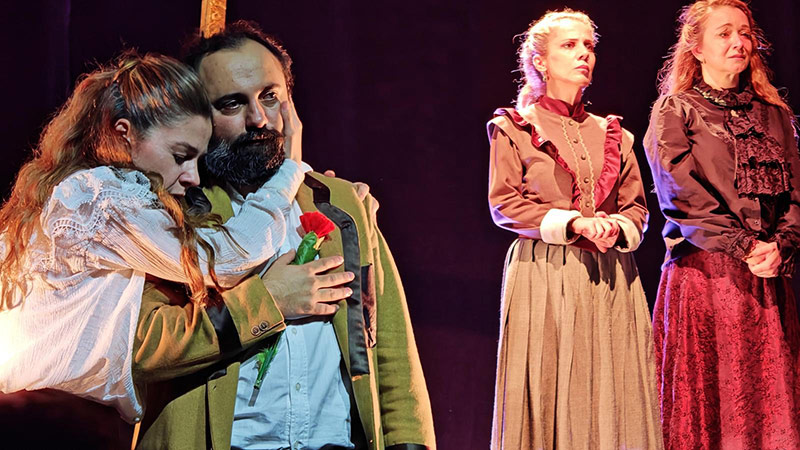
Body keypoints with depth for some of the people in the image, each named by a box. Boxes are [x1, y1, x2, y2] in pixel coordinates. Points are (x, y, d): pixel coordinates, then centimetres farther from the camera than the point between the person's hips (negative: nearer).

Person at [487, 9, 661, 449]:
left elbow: (636, 206, 15)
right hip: (543, 276, -4)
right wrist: (572, 223, -13)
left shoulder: (613, 135, 17)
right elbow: (504, 205, -3)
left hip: (610, 280, 4)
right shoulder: (514, 128, 5)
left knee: (612, 394, -1)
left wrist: (615, 228, -8)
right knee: (548, 395, -7)